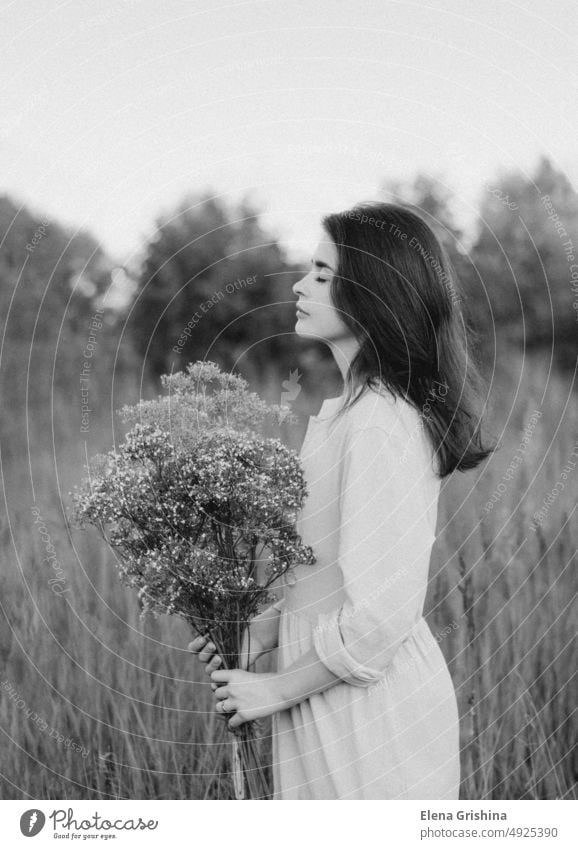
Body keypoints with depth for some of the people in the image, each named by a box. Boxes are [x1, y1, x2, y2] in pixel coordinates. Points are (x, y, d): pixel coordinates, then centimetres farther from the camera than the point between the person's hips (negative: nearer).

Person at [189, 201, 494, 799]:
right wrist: (260, 632, 5)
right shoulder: (353, 408, 8)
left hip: (370, 716, -9)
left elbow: (378, 616, -25)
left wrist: (275, 690, -13)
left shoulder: (378, 425, -23)